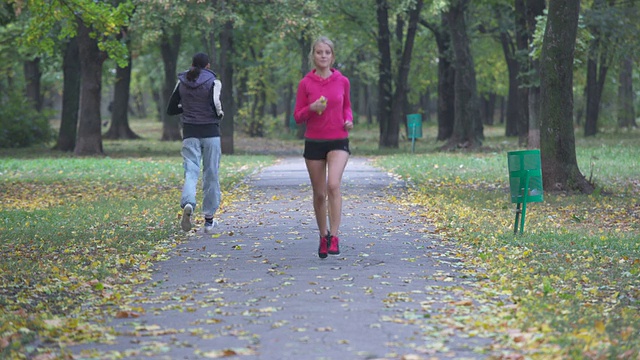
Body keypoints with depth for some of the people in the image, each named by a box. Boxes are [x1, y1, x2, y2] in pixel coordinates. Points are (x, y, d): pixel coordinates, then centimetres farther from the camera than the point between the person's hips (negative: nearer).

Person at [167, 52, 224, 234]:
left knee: (190, 171, -4)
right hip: (210, 132, -2)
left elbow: (171, 109, 9)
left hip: (190, 133, 2)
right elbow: (216, 106, -17)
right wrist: (220, 114, 5)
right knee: (211, 174, 7)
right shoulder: (213, 82, -5)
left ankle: (188, 203, -34)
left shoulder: (182, 82, 6)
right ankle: (209, 219, 11)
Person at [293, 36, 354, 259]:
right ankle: (323, 236, 26)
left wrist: (348, 119, -3)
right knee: (319, 193, 7)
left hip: (338, 141, -1)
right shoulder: (305, 83, -1)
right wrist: (311, 108, -17)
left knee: (334, 184, -23)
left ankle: (334, 237, -19)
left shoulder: (342, 81, 2)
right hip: (314, 142, 1)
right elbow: (297, 117, 3)